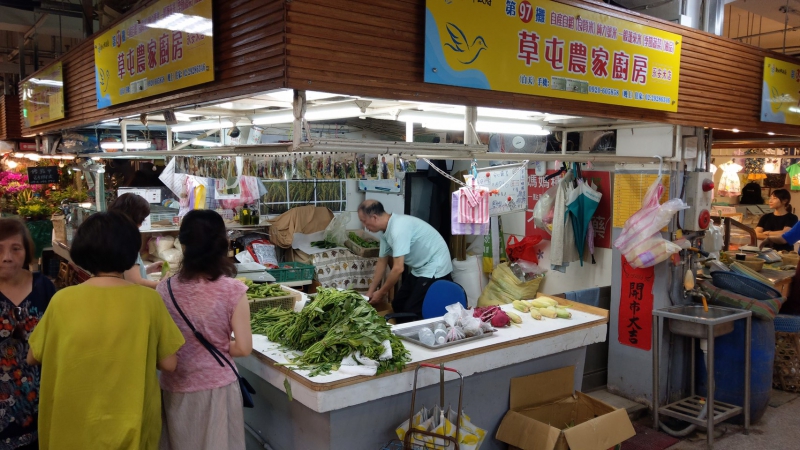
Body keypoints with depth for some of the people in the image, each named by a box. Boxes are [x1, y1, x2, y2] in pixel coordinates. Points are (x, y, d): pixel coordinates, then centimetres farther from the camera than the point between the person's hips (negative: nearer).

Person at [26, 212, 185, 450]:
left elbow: (33, 357, 2)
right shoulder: (148, 300, -15)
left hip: (74, 427, 1)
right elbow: (169, 364, -9)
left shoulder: (62, 300, -12)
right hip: (133, 425, 0)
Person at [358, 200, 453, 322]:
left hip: (434, 270, -10)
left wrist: (381, 293, -13)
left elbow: (398, 269, -27)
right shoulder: (386, 230, 3)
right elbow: (382, 262, 14)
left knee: (412, 313, -11)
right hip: (419, 269, 10)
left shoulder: (398, 228, -28)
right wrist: (370, 291, 13)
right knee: (398, 305, 12)